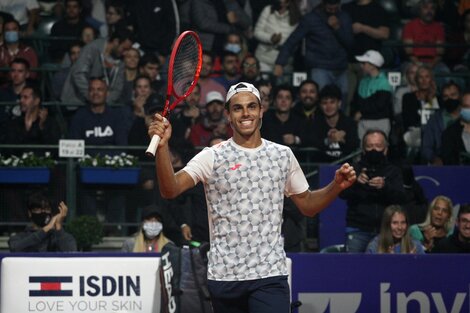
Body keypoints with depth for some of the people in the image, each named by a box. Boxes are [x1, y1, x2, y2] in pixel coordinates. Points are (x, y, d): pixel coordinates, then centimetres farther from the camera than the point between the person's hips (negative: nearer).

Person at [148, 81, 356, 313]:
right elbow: (170, 190, -15)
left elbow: (307, 205, 18)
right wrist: (163, 146, -31)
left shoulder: (283, 155, 8)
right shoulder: (212, 157, -1)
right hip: (224, 276, 0)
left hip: (270, 276, 0)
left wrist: (336, 186, 0)